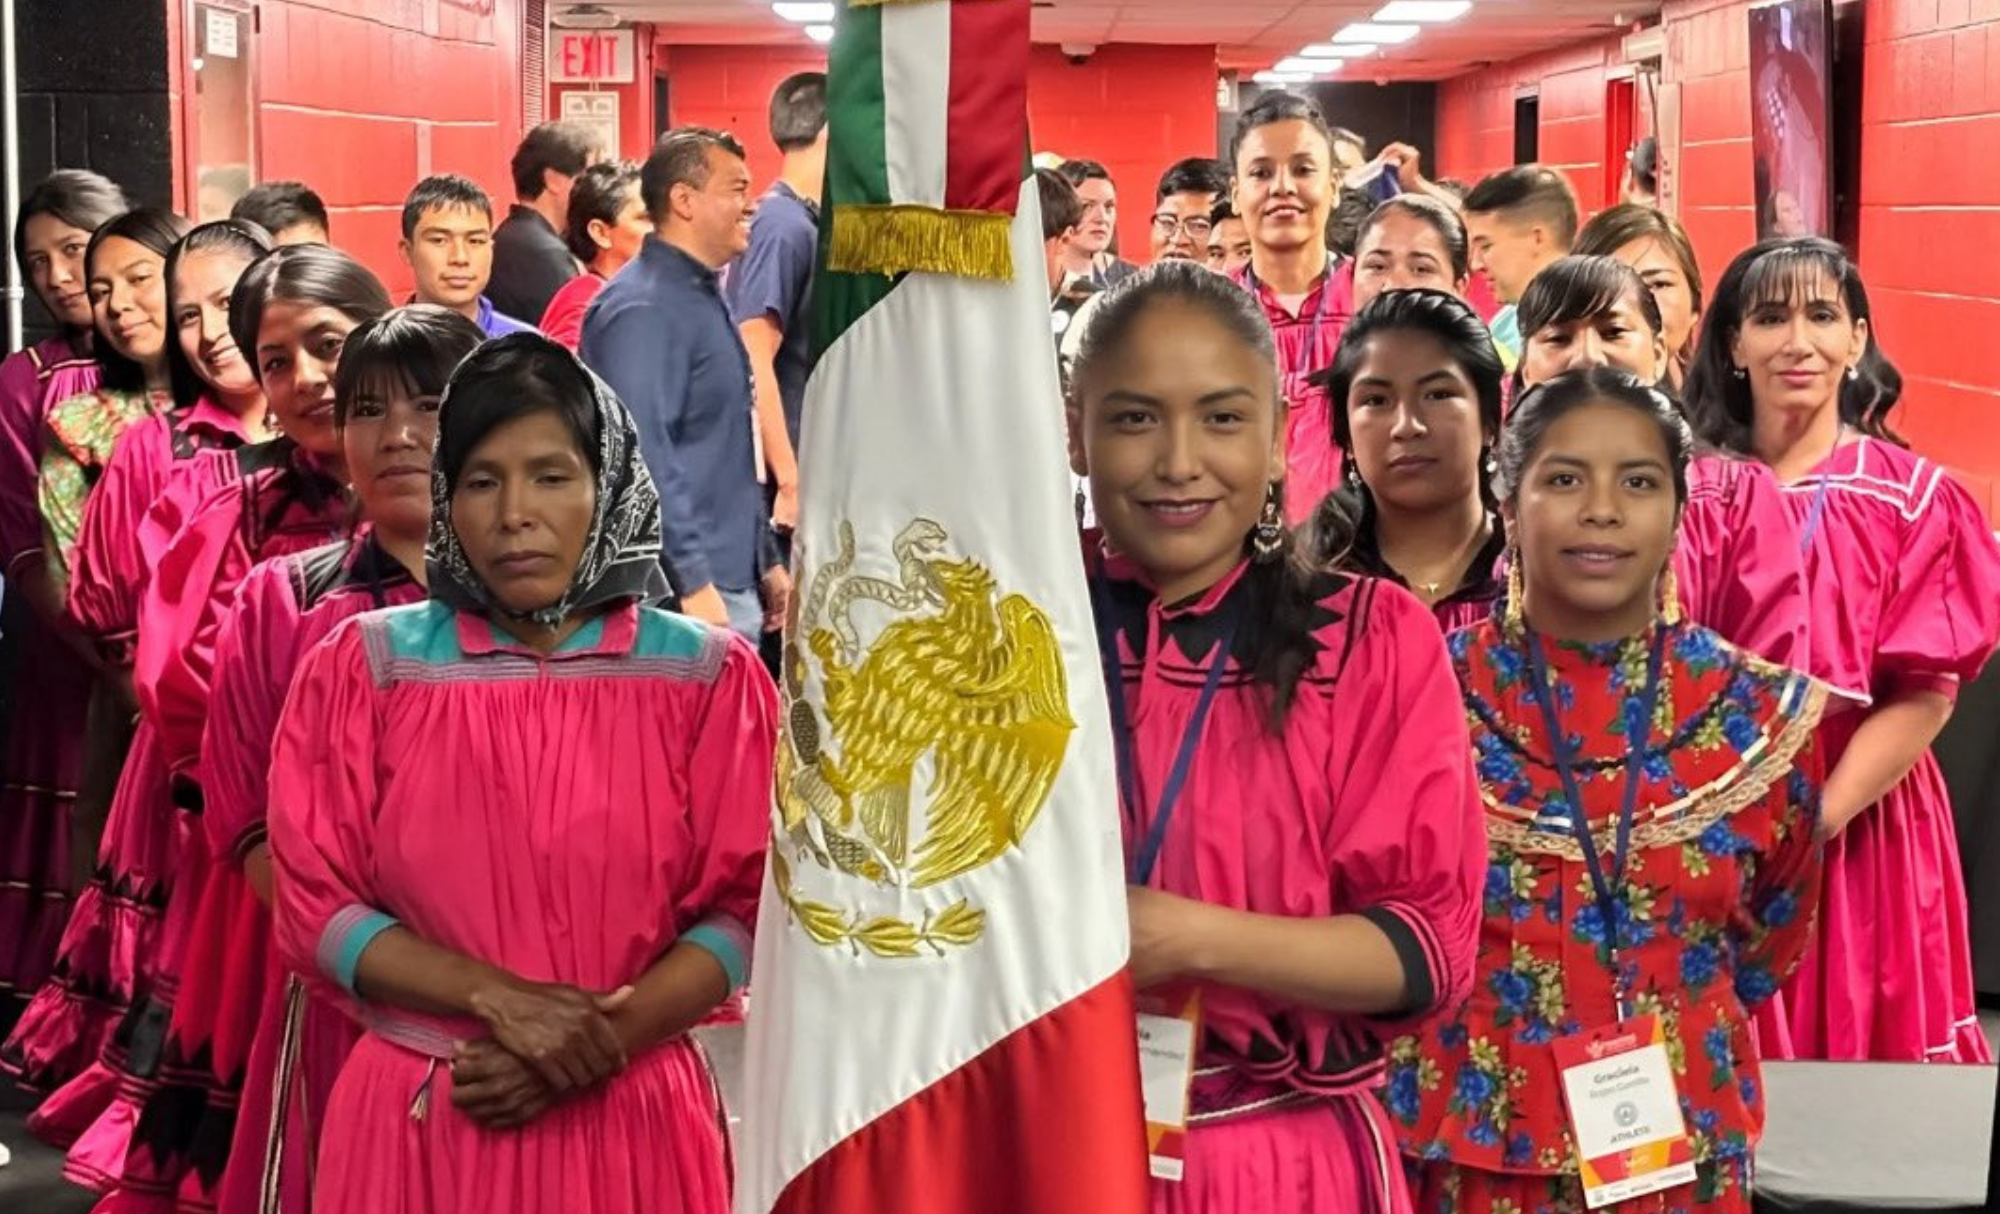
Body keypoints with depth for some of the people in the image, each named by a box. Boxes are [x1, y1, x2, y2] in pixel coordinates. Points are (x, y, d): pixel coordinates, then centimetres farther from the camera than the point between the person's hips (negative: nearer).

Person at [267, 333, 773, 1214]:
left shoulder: (709, 676, 0)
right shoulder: (363, 669, 1)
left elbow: (746, 908, -2)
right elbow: (318, 903, -2)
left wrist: (604, 1041, -16)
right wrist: (500, 999, -15)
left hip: (632, 1120, 0)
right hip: (417, 1119, 0)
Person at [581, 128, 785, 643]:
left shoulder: (704, 297, 17)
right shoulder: (643, 309, -14)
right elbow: (642, 455, -22)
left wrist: (766, 563, 22)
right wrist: (693, 586, -24)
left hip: (736, 588, 10)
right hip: (685, 596, -10)